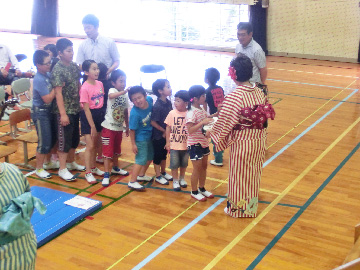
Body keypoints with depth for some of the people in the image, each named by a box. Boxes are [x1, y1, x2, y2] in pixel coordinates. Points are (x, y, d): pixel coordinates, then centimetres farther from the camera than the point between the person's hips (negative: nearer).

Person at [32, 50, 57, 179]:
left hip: (49, 111, 8)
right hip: (40, 113, -8)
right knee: (44, 142, -1)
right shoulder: (39, 80, -23)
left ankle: (48, 162, 39)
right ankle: (39, 168, 15)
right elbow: (48, 99, -24)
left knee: (52, 139, 20)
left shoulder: (48, 74, 2)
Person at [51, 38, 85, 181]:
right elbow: (58, 93, -18)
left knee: (74, 138, 18)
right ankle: (62, 169, 10)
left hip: (76, 109, 7)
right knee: (64, 139, 0)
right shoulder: (57, 70, -16)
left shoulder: (74, 66, 5)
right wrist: (63, 114, -20)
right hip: (65, 110, -7)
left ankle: (71, 162, 35)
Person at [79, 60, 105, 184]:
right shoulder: (84, 88, -18)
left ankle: (93, 167, 32)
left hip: (99, 114, 6)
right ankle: (88, 173, 6)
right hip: (88, 117, -6)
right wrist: (92, 126, -17)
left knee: (95, 144, 17)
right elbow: (86, 109, -17)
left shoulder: (100, 84, 1)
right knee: (90, 146, -4)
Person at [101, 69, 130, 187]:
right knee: (108, 151, -5)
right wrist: (124, 91, -51)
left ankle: (115, 168, 40)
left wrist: (127, 126, 13)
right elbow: (111, 96, -38)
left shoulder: (125, 96, 6)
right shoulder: (112, 90, -12)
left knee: (117, 150, 22)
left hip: (119, 127, 6)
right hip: (109, 127, -6)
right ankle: (106, 175, 0)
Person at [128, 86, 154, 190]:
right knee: (141, 159, -7)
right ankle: (132, 182, 3)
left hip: (149, 136, 8)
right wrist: (133, 144, -17)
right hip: (140, 139, -8)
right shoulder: (135, 113, -30)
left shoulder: (150, 100, -15)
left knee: (150, 157, 21)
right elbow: (132, 129, -22)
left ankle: (141, 175, 40)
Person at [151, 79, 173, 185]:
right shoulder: (157, 106, -24)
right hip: (158, 135, -7)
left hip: (166, 135, 7)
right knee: (158, 155, 8)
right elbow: (153, 122, -20)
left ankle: (163, 172, 37)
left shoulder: (168, 103, -2)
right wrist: (163, 131, -11)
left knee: (164, 154, 20)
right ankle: (158, 176, 21)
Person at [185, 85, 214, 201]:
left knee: (204, 166, 17)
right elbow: (190, 130, -25)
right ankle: (194, 192, 18)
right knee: (197, 168, 3)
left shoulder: (201, 110, 4)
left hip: (203, 142, 8)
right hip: (195, 144, -8)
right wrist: (203, 122, -31)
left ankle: (202, 188, 33)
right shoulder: (191, 112, -21)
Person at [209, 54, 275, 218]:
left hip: (241, 143, -6)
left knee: (239, 176, 13)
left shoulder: (233, 98, -24)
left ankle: (237, 208, 30)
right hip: (259, 141, 6)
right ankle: (252, 206, 38)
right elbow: (265, 117, 5)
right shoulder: (260, 93, -6)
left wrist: (211, 132, 2)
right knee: (253, 175, 22)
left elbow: (223, 124, -16)